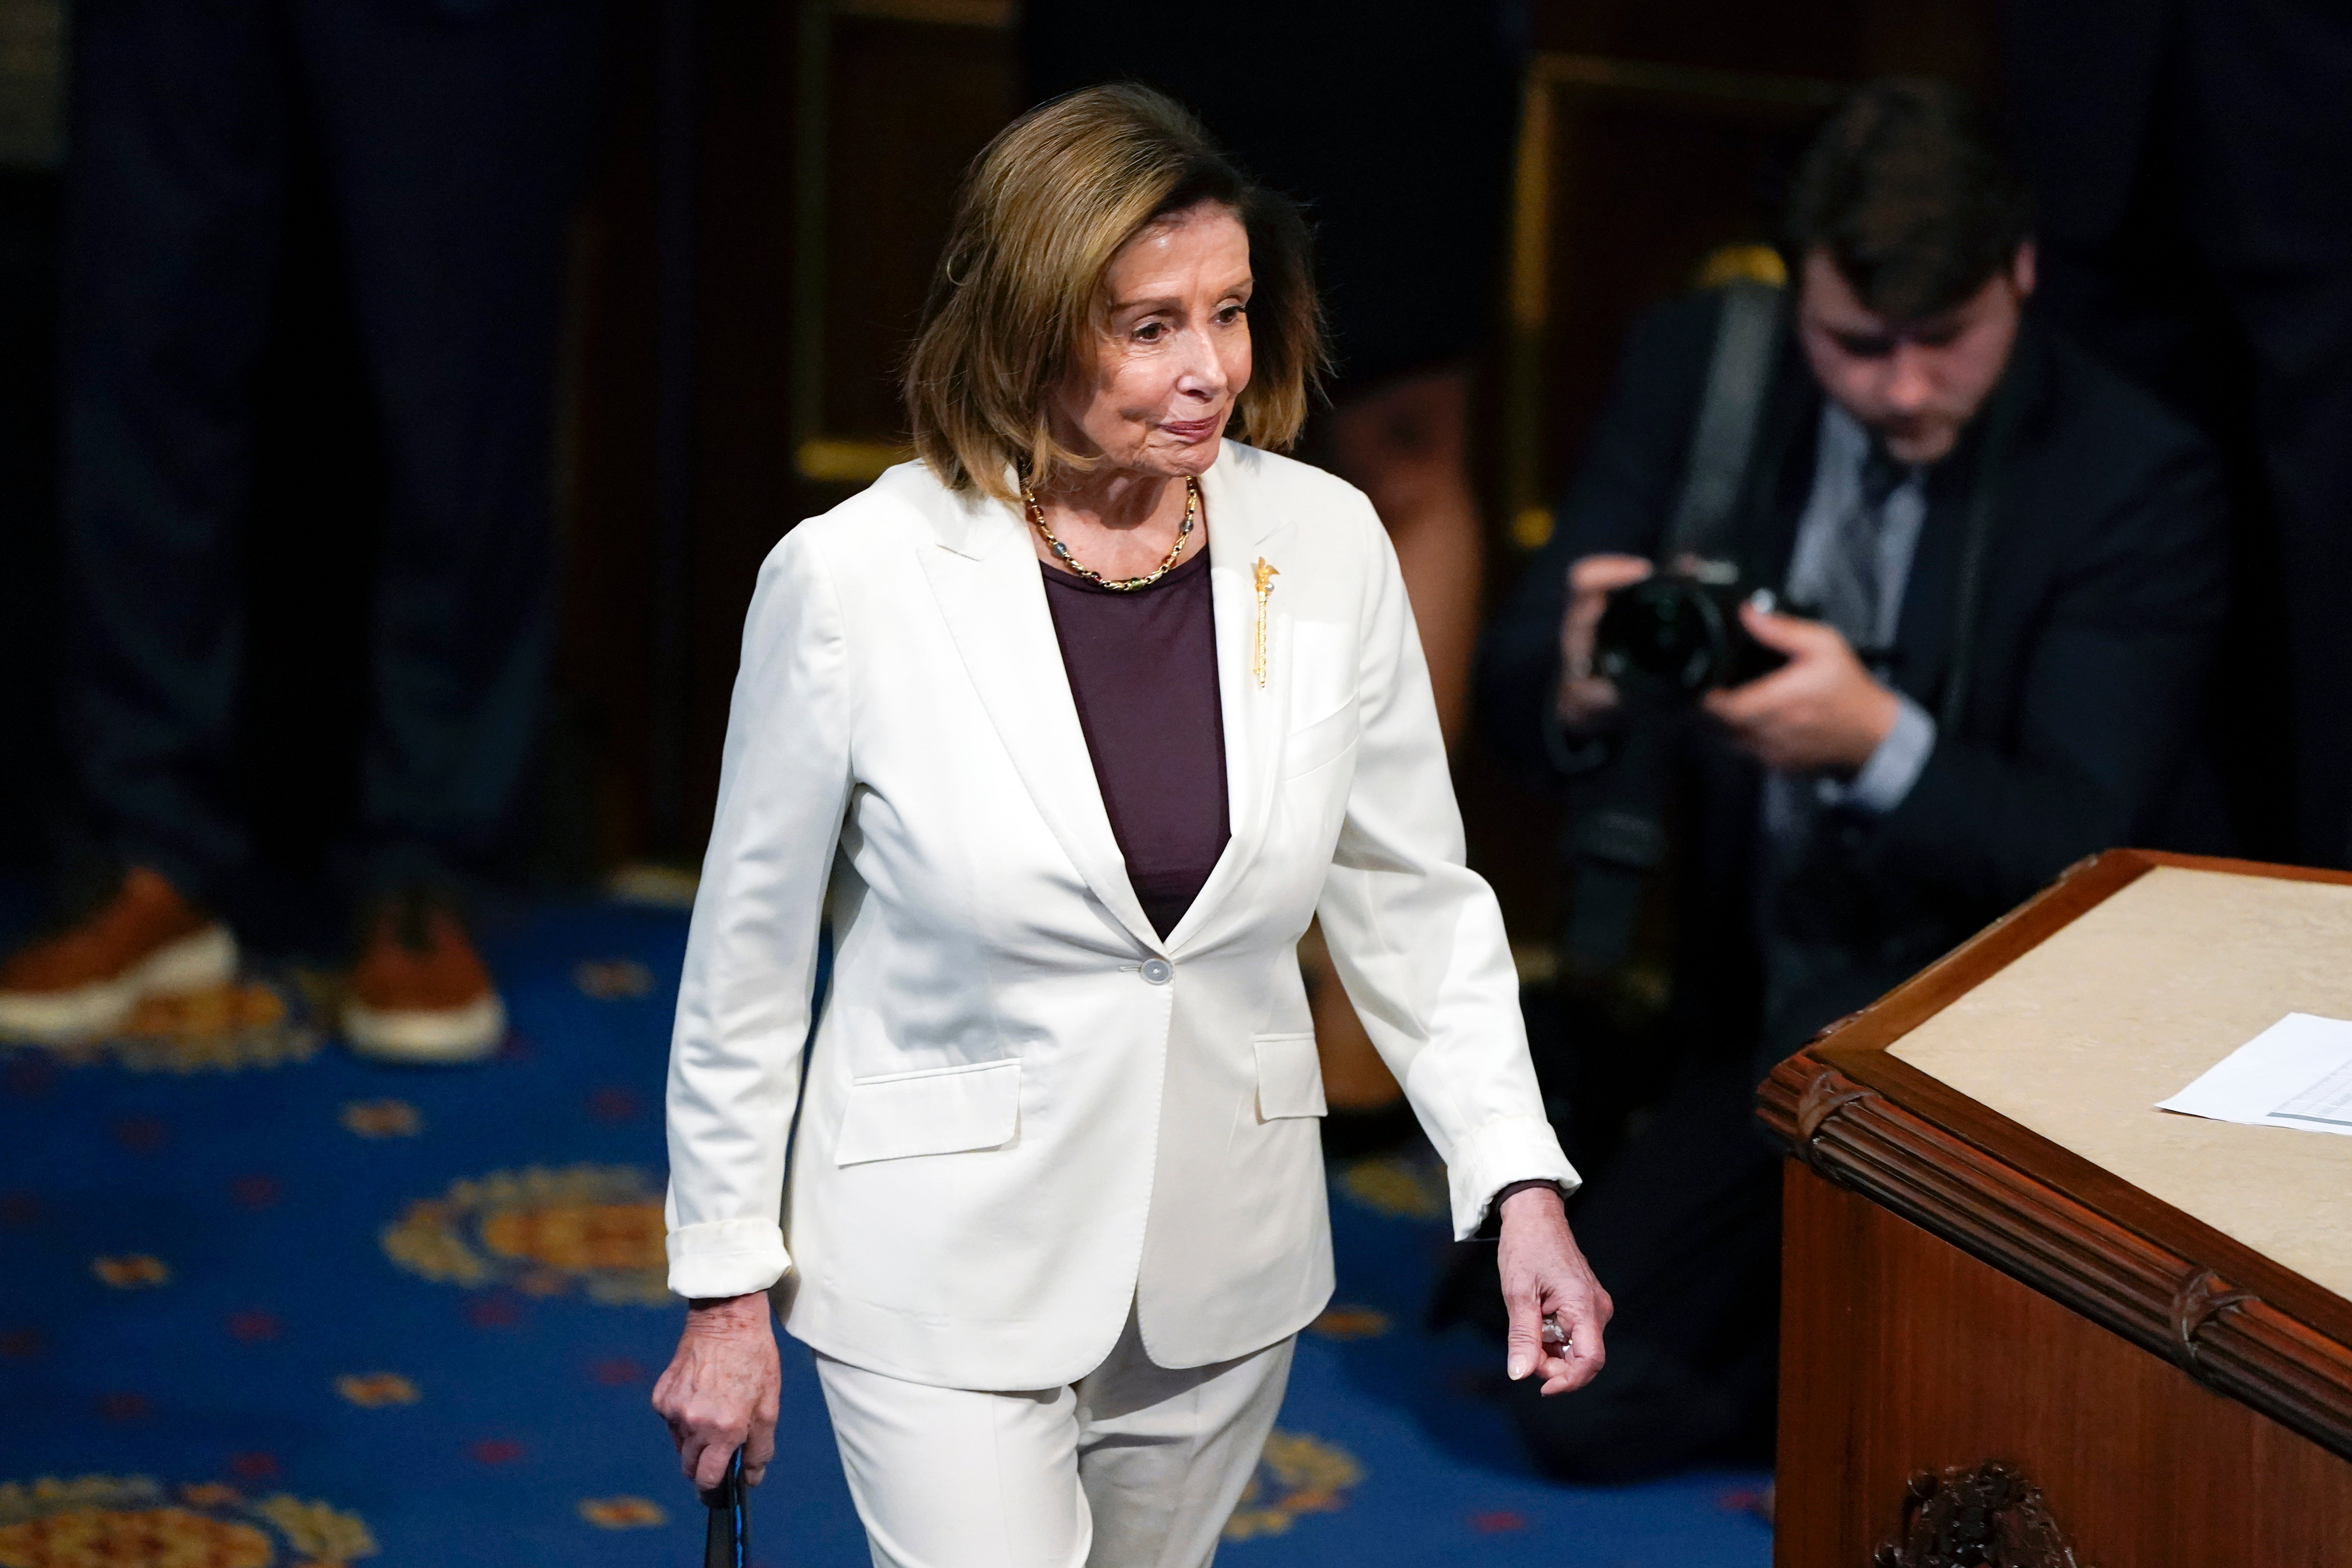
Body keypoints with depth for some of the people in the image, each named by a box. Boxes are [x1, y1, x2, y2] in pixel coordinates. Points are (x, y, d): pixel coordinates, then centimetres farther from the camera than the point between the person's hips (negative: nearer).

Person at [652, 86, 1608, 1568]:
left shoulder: (1328, 544, -7)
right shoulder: (853, 579, -16)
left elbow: (1415, 898, 3)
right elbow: (749, 958, -6)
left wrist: (1521, 1183, -6)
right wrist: (727, 1288, -1)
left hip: (1225, 1265, 4)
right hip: (952, 1268, -4)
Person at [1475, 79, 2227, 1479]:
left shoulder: (2138, 480, -15)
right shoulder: (1695, 369, -4)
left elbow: (2083, 854, -20)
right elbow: (1512, 699, -5)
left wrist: (1884, 744, -39)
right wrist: (1576, 691, -30)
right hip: (1764, 1023, 4)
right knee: (1581, 1402, -9)